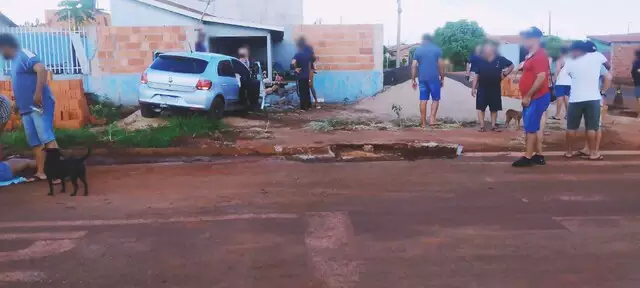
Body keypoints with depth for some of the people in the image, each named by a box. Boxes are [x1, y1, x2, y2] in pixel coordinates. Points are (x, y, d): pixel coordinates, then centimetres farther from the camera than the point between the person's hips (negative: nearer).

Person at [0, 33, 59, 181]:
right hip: (27, 108, 10)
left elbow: (42, 69, -24)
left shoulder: (23, 55, -7)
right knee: (35, 142, 7)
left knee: (47, 137, -16)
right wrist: (19, 105, 31)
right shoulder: (15, 61, 22)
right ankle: (41, 172, 10)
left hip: (39, 105, -10)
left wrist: (38, 93, -30)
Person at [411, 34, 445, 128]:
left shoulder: (418, 50, 6)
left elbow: (414, 66, 0)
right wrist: (442, 78, 5)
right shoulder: (437, 49, 2)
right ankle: (432, 118, -5)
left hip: (422, 79, 2)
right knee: (435, 99, 9)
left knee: (423, 100, 6)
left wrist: (413, 79, 5)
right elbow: (441, 65, -2)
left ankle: (423, 122, 7)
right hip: (434, 78, -2)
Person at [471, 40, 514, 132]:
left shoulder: (500, 59, -5)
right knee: (481, 108, 0)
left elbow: (511, 65, 10)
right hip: (482, 89, 0)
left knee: (494, 108, 8)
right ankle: (482, 126, 7)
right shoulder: (480, 60, -3)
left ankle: (493, 125, 19)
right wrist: (473, 88, -3)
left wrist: (505, 73, -2)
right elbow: (476, 75, 0)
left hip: (495, 89, 0)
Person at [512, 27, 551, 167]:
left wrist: (528, 96, -21)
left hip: (538, 98, -10)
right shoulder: (531, 55, 16)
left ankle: (528, 158, 0)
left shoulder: (540, 55, -16)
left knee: (530, 128, -6)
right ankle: (539, 156, 20)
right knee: (531, 128, 13)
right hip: (532, 98, 10)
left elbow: (541, 77, -24)